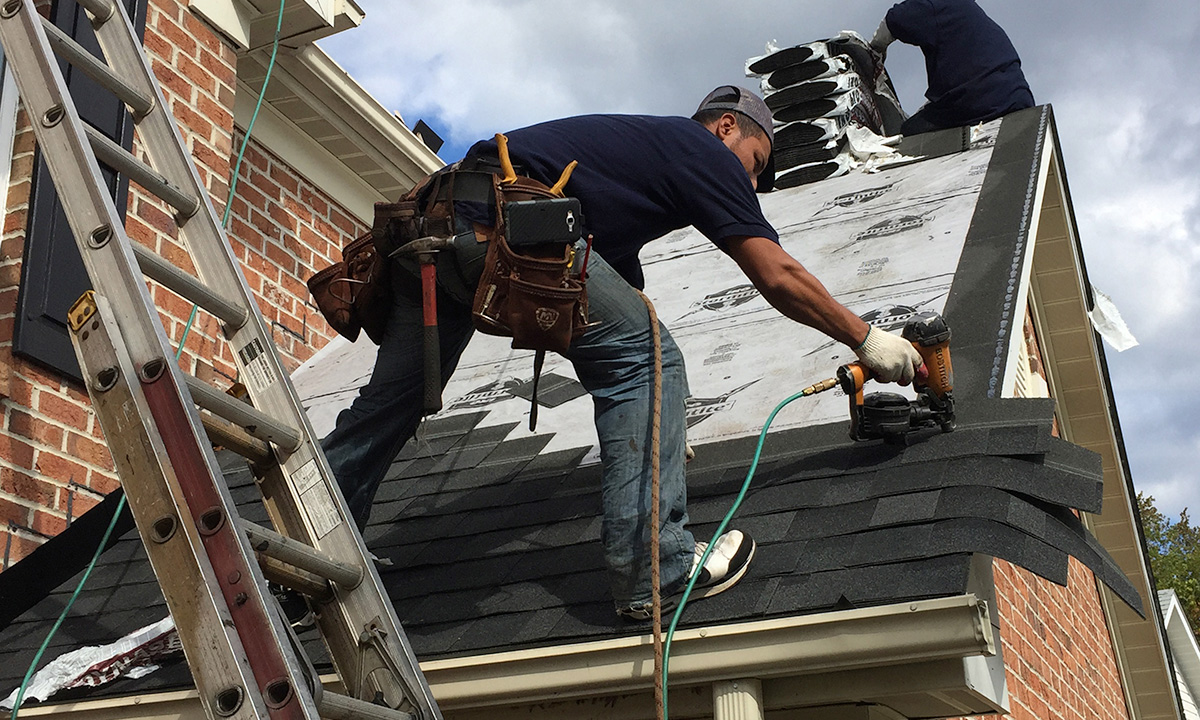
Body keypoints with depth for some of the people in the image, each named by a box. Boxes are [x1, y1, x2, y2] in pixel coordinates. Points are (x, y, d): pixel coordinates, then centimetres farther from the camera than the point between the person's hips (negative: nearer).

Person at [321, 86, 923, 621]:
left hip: (429, 227, 10)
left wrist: (658, 429, 43)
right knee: (646, 361, -3)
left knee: (389, 403, 20)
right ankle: (654, 570, -5)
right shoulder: (703, 150, 11)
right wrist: (866, 340, 16)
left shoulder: (643, 144, 36)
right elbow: (778, 278, 3)